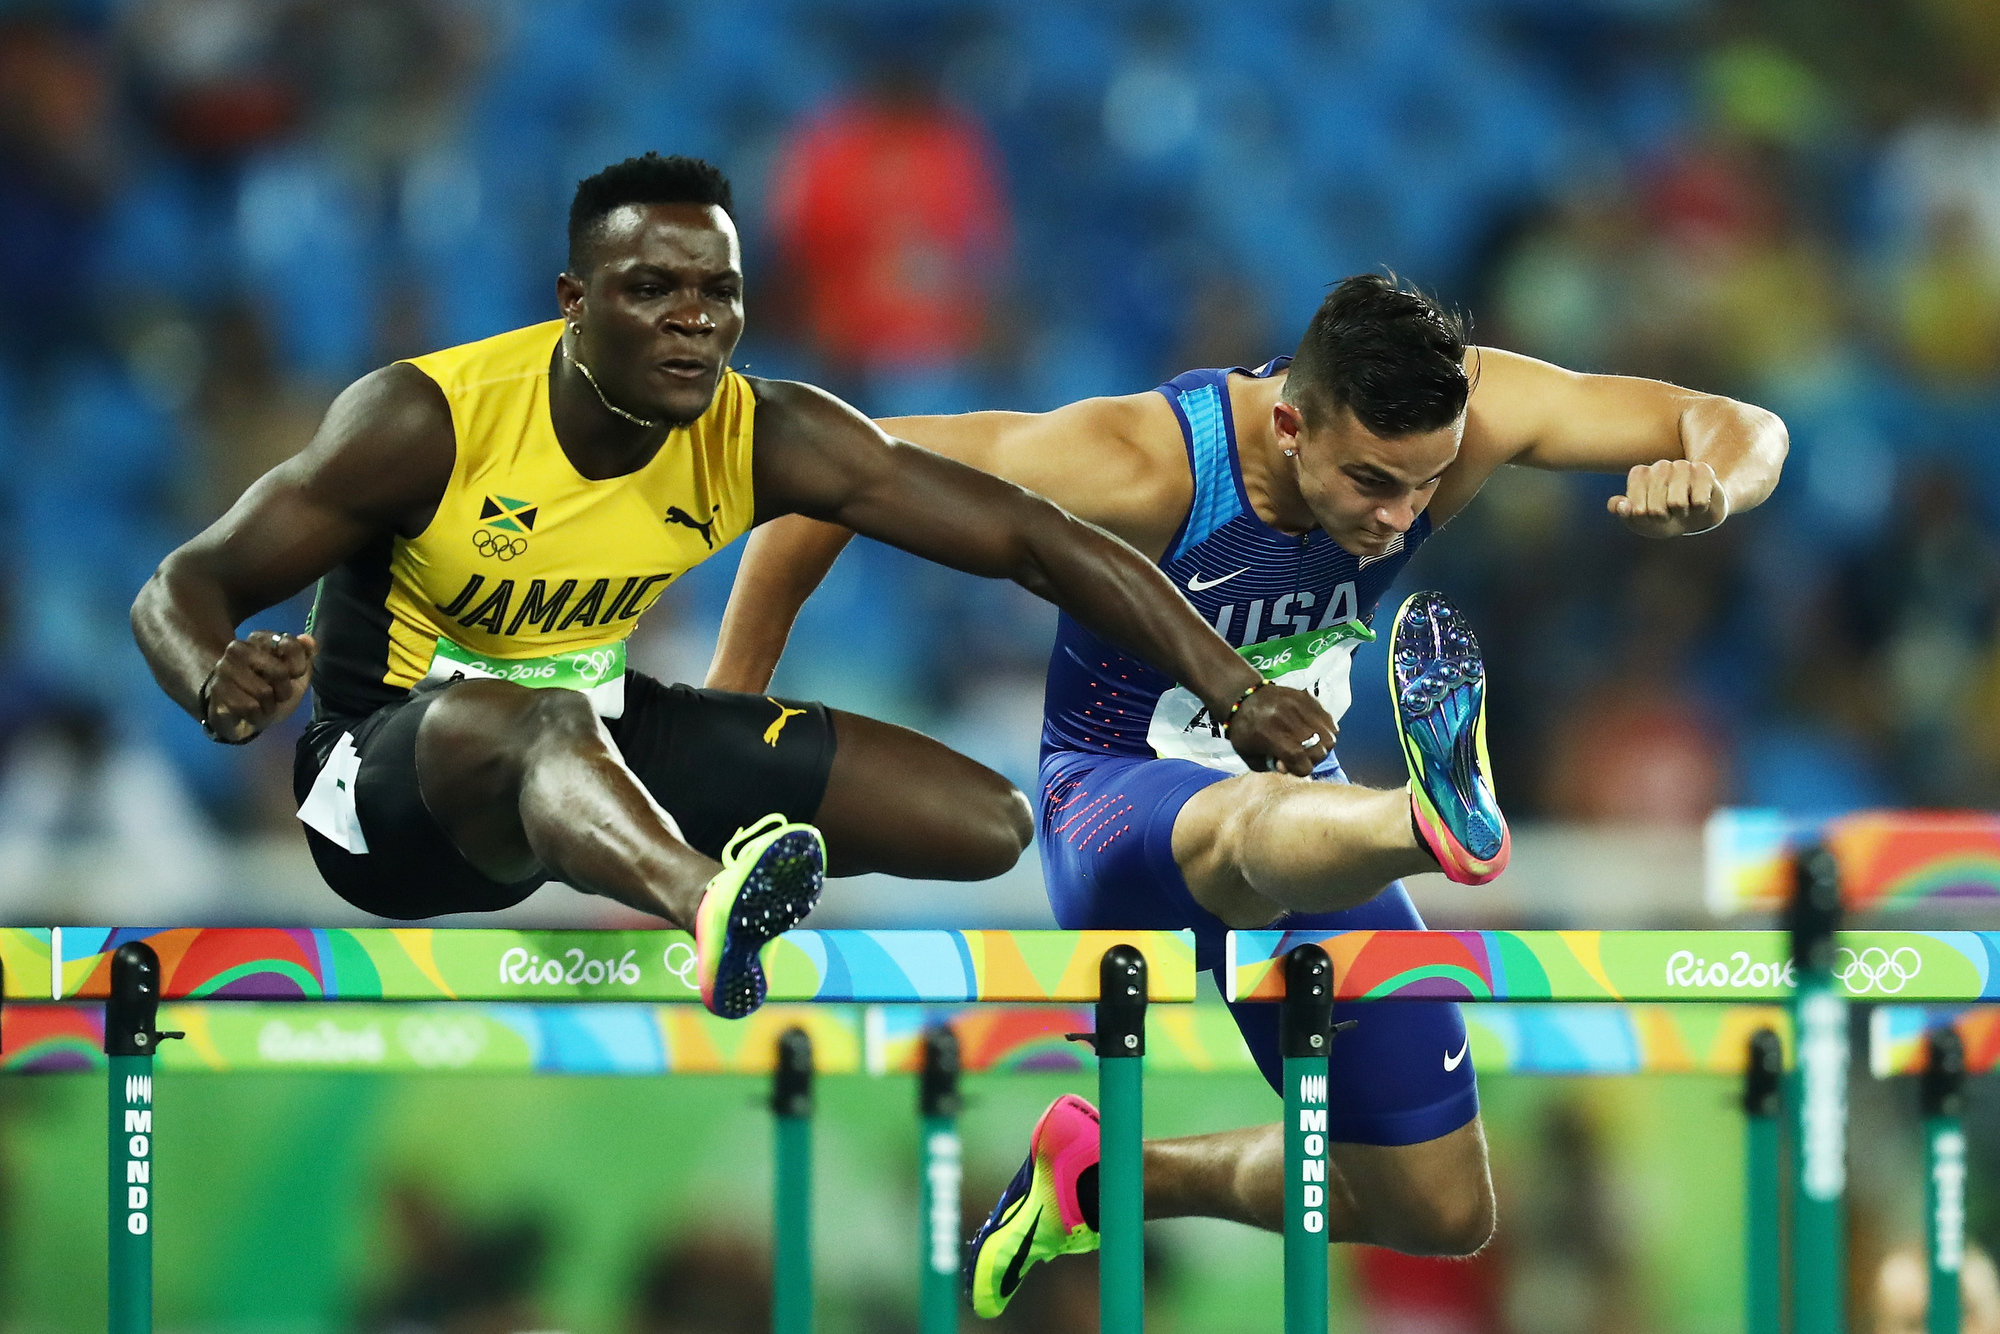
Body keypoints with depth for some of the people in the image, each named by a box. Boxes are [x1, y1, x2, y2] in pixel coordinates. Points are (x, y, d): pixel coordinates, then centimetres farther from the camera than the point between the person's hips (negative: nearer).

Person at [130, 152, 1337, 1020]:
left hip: (608, 725, 6)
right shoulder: (426, 422, -21)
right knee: (549, 726, -47)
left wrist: (1237, 692, -20)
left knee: (989, 821, -5)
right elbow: (185, 586, -19)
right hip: (394, 768, -6)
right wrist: (223, 689, -44)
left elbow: (1033, 538, -11)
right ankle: (716, 912, -80)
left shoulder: (769, 440, -12)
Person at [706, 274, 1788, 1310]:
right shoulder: (1140, 466, -30)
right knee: (1249, 826, -45)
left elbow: (1745, 433, -17)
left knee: (1443, 1215, 6)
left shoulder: (1453, 407, -19)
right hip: (1118, 820, -6)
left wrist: (1702, 489, -42)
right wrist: (730, 705, -15)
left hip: (1304, 820, 6)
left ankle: (1108, 1174, 27)